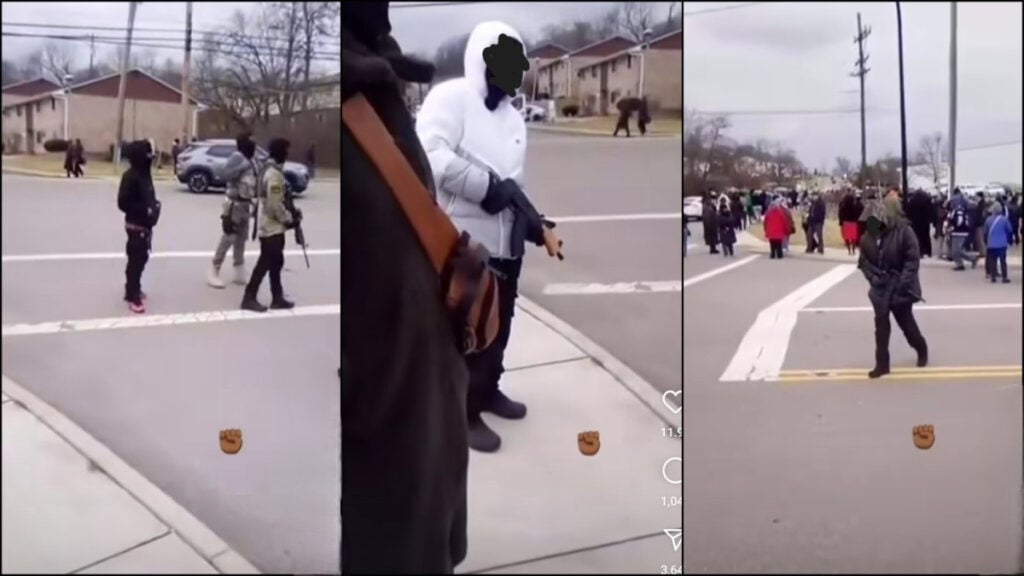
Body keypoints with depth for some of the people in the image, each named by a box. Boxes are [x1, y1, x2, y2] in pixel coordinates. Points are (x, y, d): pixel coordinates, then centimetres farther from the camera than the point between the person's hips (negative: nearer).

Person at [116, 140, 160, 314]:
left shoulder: (145, 174, 10)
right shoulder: (130, 176, -18)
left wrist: (154, 205, 1)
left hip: (145, 224, 9)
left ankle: (133, 290, 32)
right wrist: (145, 210, -23)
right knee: (136, 260, -5)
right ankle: (133, 296, 0)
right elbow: (123, 202, -20)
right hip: (136, 225, -9)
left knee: (141, 258, 18)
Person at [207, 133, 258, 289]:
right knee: (227, 238, -8)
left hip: (245, 204, 9)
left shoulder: (251, 161, 13)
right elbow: (226, 174, -27)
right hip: (234, 204, -9)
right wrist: (242, 167, -30)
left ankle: (240, 273, 18)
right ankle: (214, 272, -2)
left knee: (241, 239, 12)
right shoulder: (237, 157, -13)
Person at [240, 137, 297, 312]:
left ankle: (277, 298, 21)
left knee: (275, 262, 15)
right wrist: (289, 219, -10)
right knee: (265, 263, -4)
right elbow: (275, 205, -23)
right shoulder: (274, 173, -20)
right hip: (272, 226, -10)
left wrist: (290, 213, 10)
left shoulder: (268, 169, 12)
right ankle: (249, 298, 2)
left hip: (269, 225, 10)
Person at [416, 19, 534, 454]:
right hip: (463, 243, -8)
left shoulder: (514, 117, 18)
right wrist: (488, 186, -23)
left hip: (505, 242, 8)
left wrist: (529, 214, 2)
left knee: (499, 325, 18)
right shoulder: (450, 97, -10)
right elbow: (429, 155, -24)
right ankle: (467, 414, 12)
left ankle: (487, 391, 37)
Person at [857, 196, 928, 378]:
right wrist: (873, 278, -8)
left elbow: (913, 260, -17)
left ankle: (922, 349, 40)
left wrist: (901, 283, -21)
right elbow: (863, 261, 6)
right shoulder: (869, 236, -3)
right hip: (880, 288, 4)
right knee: (881, 326, 3)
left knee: (906, 323, 12)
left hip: (900, 288, -3)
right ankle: (882, 363, 10)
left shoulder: (904, 232, -17)